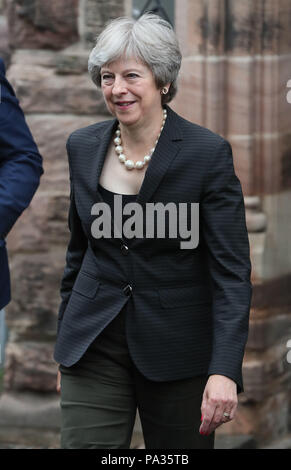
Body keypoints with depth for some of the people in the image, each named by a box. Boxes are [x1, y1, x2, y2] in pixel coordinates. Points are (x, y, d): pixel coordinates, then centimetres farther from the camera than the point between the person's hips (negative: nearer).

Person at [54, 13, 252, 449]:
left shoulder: (208, 152, -10)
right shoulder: (83, 147, 4)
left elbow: (232, 270, -13)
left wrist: (225, 370, -23)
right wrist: (66, 347, 17)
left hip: (178, 351, -3)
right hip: (95, 345, 3)